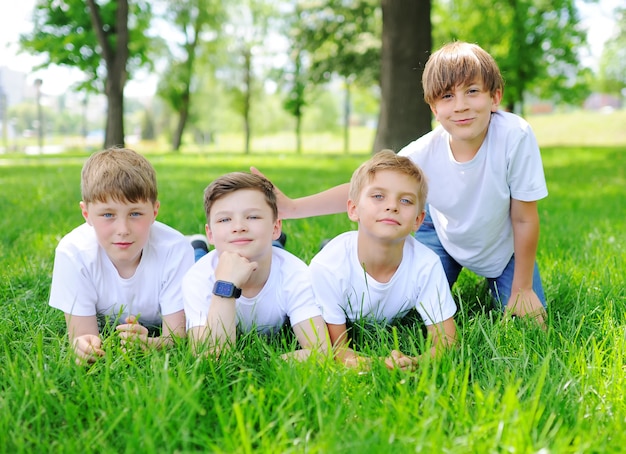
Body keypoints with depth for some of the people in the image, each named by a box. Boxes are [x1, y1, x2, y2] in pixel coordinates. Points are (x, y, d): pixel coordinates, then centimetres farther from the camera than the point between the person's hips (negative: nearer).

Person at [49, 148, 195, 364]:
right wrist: (85, 346, -53)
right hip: (105, 328, 1)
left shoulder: (175, 249, -34)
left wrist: (146, 344, -55)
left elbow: (177, 338, -31)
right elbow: (83, 335, -27)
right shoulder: (73, 252, -32)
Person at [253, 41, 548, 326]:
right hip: (444, 237, 1)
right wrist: (292, 207, -30)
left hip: (504, 247, -1)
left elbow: (524, 219, -26)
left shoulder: (515, 136, -36)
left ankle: (495, 285, 25)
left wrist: (522, 288, -16)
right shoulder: (424, 152, -29)